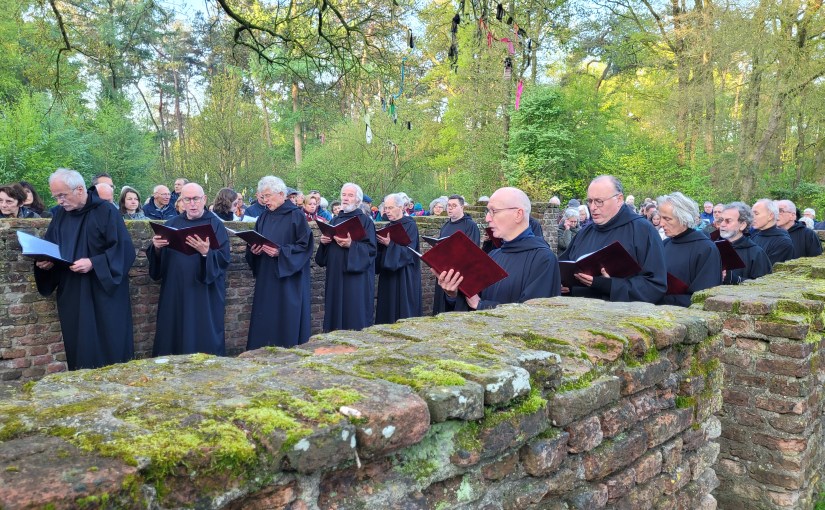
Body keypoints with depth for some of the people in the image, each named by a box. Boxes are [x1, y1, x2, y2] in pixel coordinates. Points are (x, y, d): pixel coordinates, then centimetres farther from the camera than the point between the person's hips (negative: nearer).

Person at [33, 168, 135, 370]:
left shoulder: (106, 212, -8)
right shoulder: (60, 214, 10)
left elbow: (124, 249, -14)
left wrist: (93, 263, -23)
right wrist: (45, 261, -5)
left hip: (104, 294, -5)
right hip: (72, 294, 5)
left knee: (110, 350, -1)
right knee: (79, 350, 7)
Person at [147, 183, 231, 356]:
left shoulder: (215, 225, 0)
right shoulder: (172, 224, 12)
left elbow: (223, 259, -10)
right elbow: (158, 258, 10)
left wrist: (206, 253, -29)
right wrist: (156, 248, -12)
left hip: (204, 297, -4)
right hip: (174, 294, 4)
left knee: (203, 345, -2)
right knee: (173, 339, 7)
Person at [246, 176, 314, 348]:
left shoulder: (296, 215, -6)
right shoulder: (264, 217, 12)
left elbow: (305, 246, -11)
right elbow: (255, 244, 17)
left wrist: (280, 252, -21)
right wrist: (253, 249, -6)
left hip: (288, 280, -6)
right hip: (266, 279, 6)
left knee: (288, 321, -3)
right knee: (264, 321, 6)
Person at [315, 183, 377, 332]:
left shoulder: (365, 221, -3)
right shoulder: (335, 220, 17)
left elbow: (371, 248, -11)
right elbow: (327, 246, 22)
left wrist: (351, 244, -24)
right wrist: (324, 241, 0)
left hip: (356, 277, -6)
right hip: (335, 276, 6)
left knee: (354, 316, -5)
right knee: (335, 312, 8)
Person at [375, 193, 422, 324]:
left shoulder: (410, 225, -7)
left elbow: (408, 250, -16)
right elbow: (381, 250, 16)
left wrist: (389, 244, -24)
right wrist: (380, 241, -4)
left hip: (404, 278, -7)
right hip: (388, 275, 7)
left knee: (403, 312, -5)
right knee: (387, 310, 6)